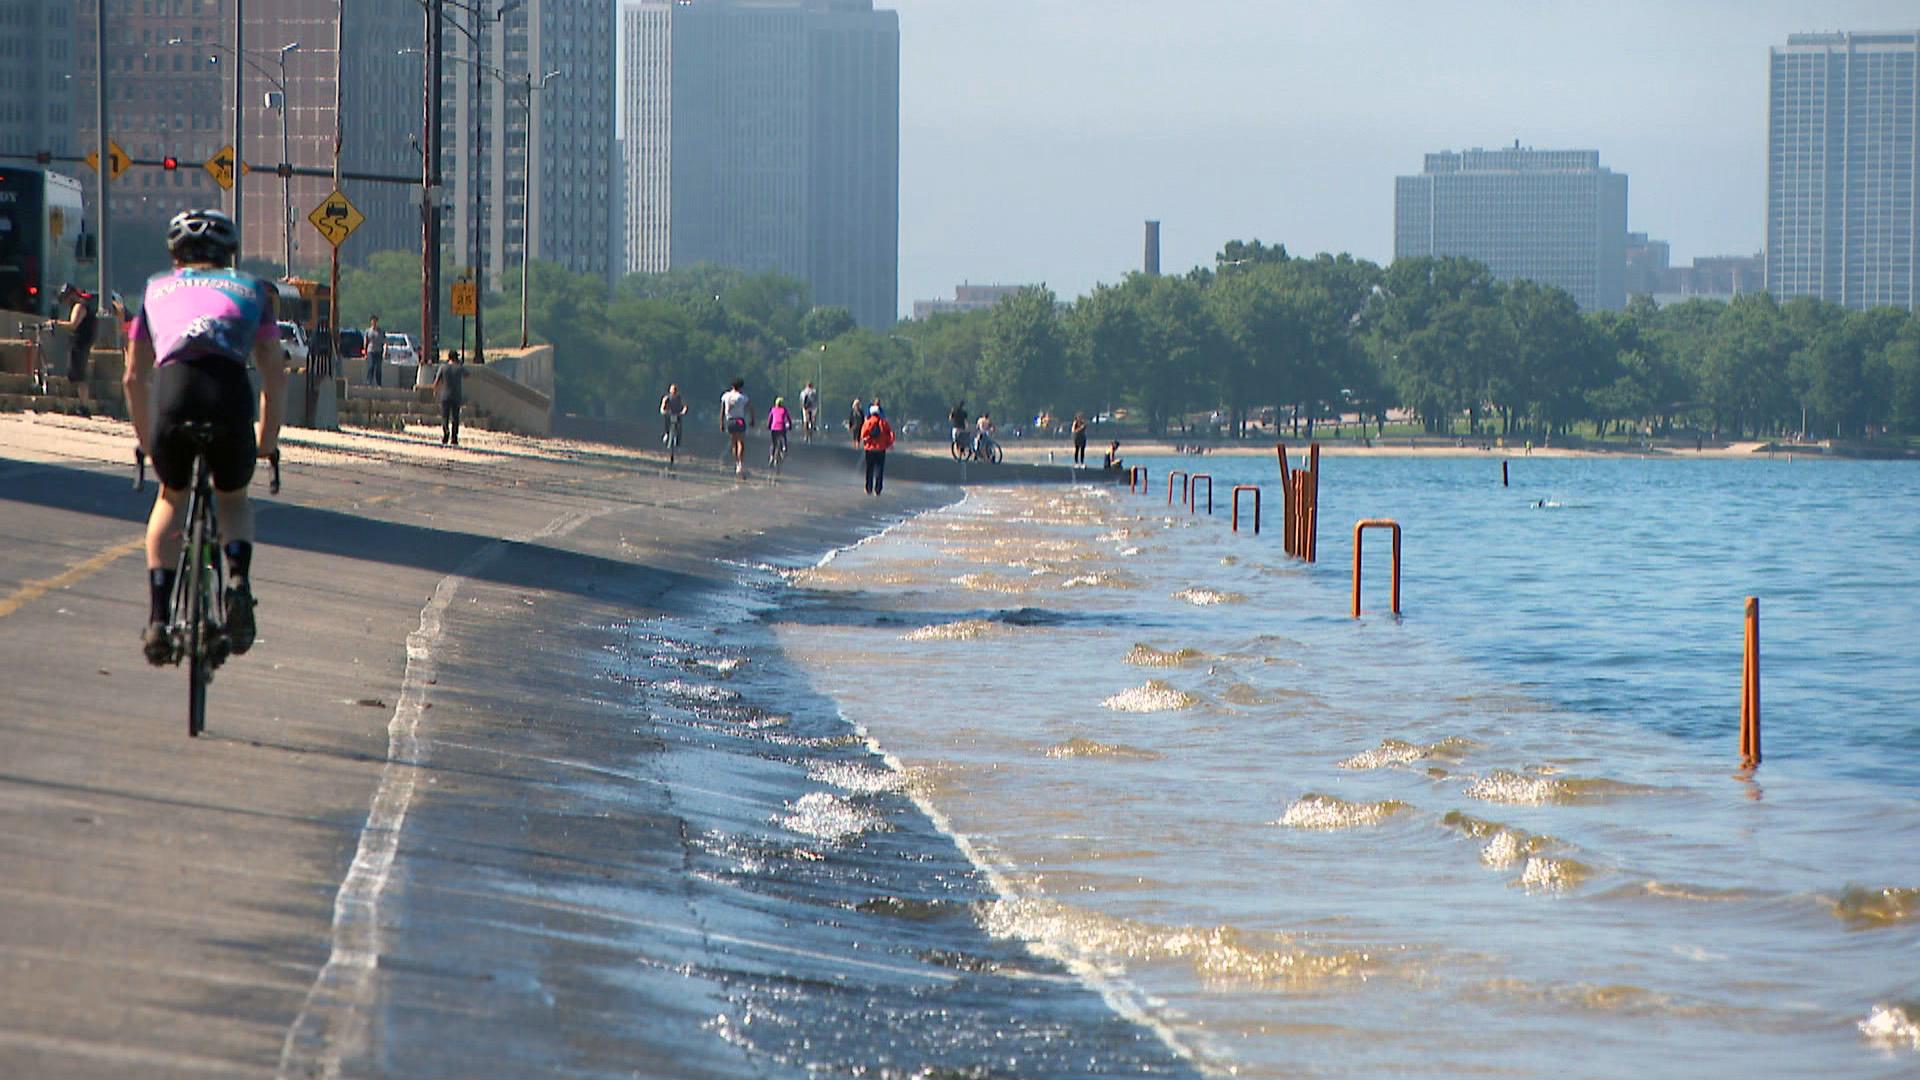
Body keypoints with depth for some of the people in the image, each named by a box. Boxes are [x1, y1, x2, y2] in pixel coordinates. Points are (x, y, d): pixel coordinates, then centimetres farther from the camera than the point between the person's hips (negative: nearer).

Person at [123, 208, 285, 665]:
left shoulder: (157, 289, 32)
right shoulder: (250, 289, 30)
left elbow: (134, 378, 35)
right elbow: (275, 375, 28)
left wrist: (146, 440, 47)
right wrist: (267, 439, 40)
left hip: (173, 388, 0)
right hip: (230, 390, 0)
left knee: (171, 498, 26)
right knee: (234, 498, 28)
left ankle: (158, 618, 13)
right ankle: (239, 580, 0)